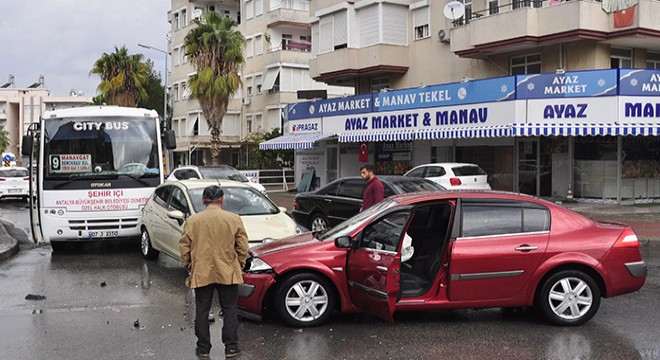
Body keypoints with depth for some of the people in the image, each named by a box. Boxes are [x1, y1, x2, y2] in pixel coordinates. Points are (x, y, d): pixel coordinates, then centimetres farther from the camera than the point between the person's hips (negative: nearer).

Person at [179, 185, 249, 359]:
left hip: (201, 273, 1)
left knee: (202, 311, 12)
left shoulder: (192, 221, -3)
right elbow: (243, 247, -3)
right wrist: (239, 266, 12)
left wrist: (190, 267, 15)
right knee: (229, 310, 10)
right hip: (228, 273, 0)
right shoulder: (234, 219, -6)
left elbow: (184, 247, 1)